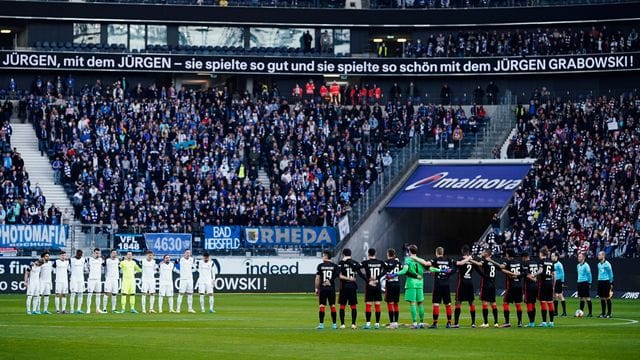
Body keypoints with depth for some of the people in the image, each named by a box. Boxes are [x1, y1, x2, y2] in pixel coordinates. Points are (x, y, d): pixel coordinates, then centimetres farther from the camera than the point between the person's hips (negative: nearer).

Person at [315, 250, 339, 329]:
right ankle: (334, 324, 7)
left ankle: (321, 324, -5)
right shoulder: (334, 265, 3)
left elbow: (317, 278, -1)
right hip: (331, 288, 1)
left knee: (321, 306, 0)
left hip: (322, 288, -1)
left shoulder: (320, 265, 0)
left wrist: (316, 289, 5)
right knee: (333, 305, 6)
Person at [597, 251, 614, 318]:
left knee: (607, 298, -4)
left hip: (606, 282, -7)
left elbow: (611, 274, -5)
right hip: (600, 282, 7)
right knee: (602, 298, 7)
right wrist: (599, 280, 17)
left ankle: (609, 313, 0)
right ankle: (603, 313, 12)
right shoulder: (599, 264, 12)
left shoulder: (607, 264, -8)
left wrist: (611, 283, -6)